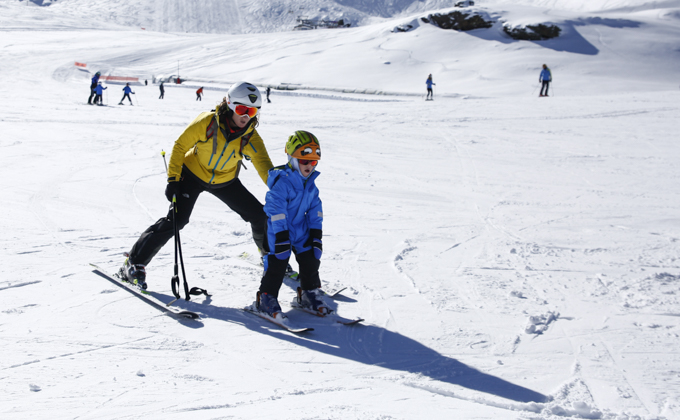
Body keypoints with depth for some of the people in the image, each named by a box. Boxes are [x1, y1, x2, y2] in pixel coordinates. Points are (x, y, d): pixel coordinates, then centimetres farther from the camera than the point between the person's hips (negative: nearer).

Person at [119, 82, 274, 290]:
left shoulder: (250, 137, -20)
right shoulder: (207, 122, -27)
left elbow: (265, 167, -27)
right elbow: (180, 146, -17)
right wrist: (173, 179, -20)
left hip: (225, 182, 4)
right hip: (193, 173, -3)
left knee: (259, 216, 1)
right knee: (175, 220, -20)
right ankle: (134, 263, -11)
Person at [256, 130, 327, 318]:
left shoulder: (310, 184, 4)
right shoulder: (282, 181, -21)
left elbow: (315, 209, 10)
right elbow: (276, 209, -24)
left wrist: (316, 233, 3)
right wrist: (281, 235, -26)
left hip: (301, 230, 7)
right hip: (279, 232, -7)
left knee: (310, 260, 5)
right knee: (277, 263, -9)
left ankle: (310, 293, 22)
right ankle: (267, 298, 4)